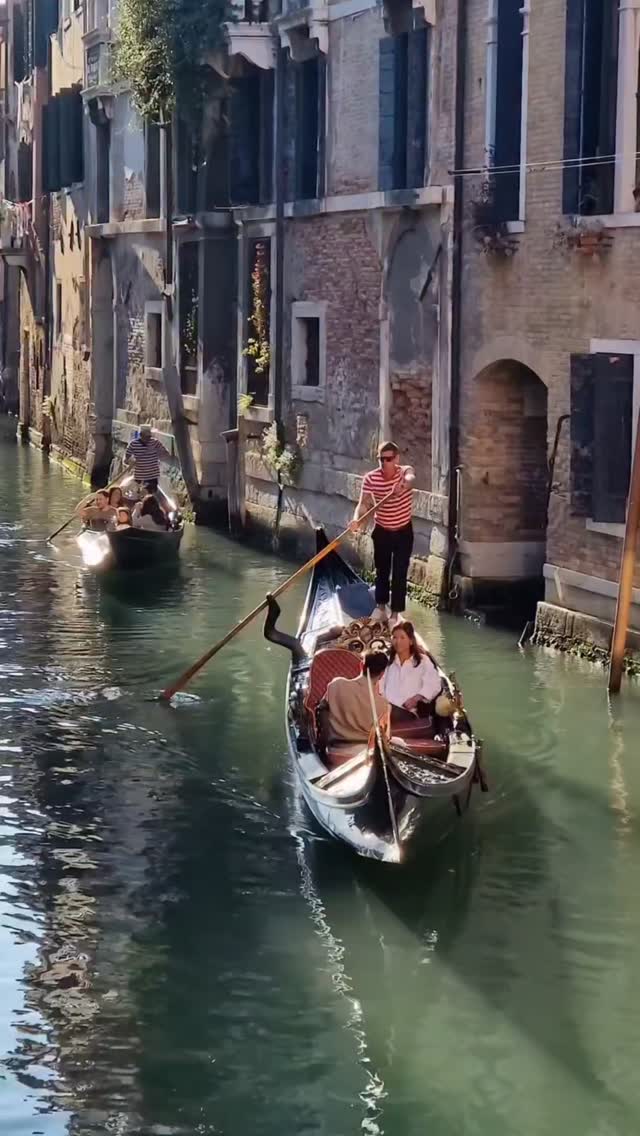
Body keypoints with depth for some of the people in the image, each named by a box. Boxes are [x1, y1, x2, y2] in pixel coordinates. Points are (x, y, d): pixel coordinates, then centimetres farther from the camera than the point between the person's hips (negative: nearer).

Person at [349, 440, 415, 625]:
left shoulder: (405, 471, -17)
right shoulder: (371, 478, -14)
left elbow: (410, 478, -43)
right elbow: (364, 503, -23)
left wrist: (403, 484, -69)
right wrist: (356, 519, -45)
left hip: (403, 531, -2)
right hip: (381, 532, 2)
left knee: (400, 574, 0)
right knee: (382, 571, 15)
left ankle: (396, 613, 7)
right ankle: (381, 607, 31)